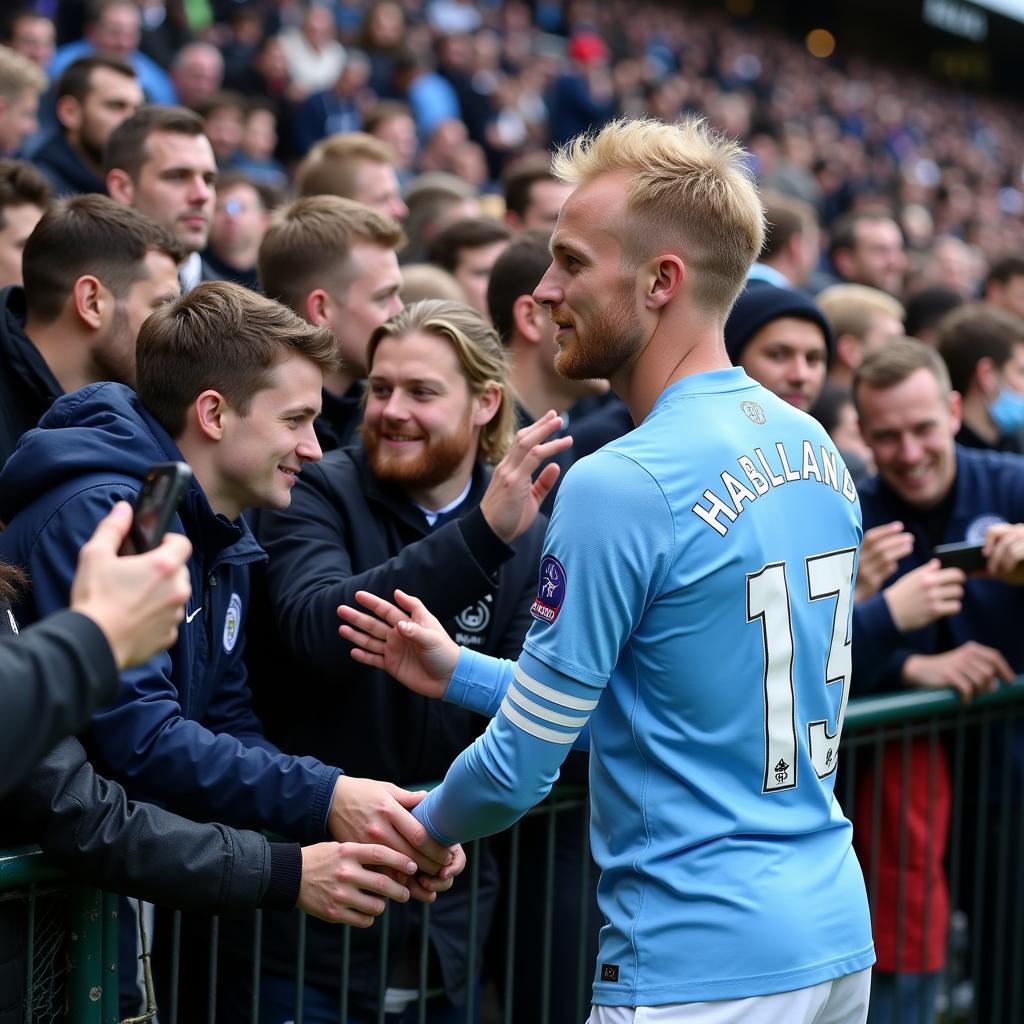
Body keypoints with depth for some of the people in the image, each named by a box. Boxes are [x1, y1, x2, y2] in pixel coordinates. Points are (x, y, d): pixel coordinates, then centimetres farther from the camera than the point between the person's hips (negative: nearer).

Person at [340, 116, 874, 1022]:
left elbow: (519, 768, -13)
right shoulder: (817, 448, 6)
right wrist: (458, 674, 18)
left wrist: (412, 829, 9)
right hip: (838, 941, 8)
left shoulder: (621, 487, -19)